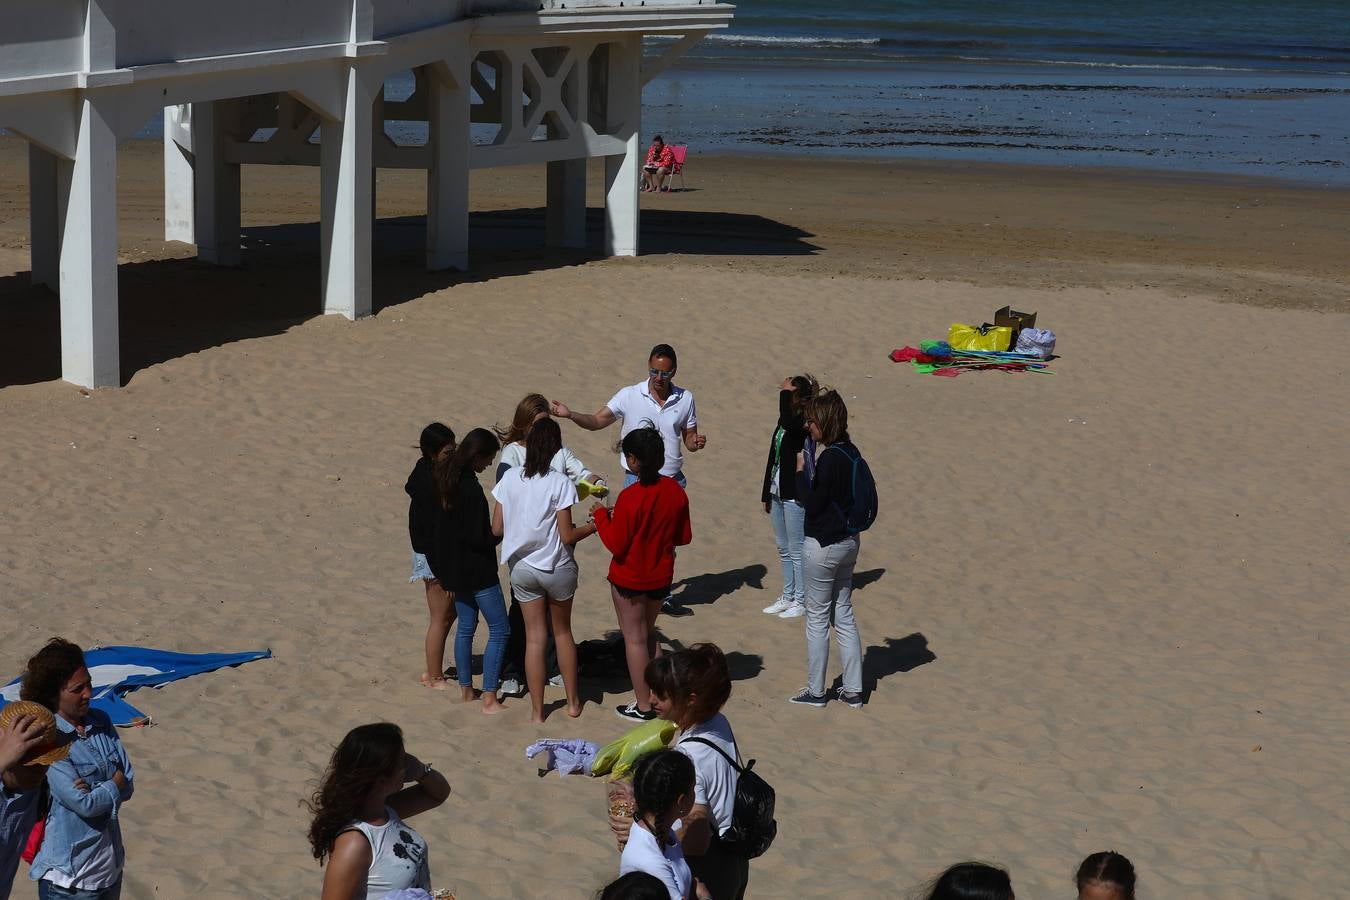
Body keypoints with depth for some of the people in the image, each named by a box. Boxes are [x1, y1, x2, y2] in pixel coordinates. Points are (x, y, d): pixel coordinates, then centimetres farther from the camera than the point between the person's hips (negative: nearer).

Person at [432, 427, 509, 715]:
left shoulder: (448, 480, 4)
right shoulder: (471, 488, -23)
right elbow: (479, 538, -23)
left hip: (454, 569, 9)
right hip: (477, 571, -9)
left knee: (465, 626, 19)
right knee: (499, 629, -1)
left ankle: (465, 688, 27)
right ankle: (489, 698, -3)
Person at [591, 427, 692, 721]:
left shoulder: (630, 497, -24)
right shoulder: (675, 491, -7)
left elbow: (616, 545, -19)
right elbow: (684, 537, 2)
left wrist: (601, 516, -5)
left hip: (629, 579, -6)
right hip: (661, 576, 6)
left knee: (635, 638, 7)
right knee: (648, 632, 24)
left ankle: (643, 705, 14)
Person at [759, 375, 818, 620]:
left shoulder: (805, 424, -16)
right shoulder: (785, 423, 10)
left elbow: (787, 423, -40)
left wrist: (785, 392, -26)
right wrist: (766, 494, 20)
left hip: (796, 496, -9)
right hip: (779, 494, 9)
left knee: (797, 551, 0)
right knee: (784, 550, 16)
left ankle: (801, 601, 9)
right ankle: (787, 596, 26)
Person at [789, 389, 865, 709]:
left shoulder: (829, 458, -21)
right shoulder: (851, 452, 5)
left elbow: (813, 504, -18)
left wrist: (800, 470, -10)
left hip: (823, 546, -8)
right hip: (848, 541, 8)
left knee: (817, 618, 3)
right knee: (843, 615, 14)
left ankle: (815, 691, 12)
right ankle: (853, 689, 17)